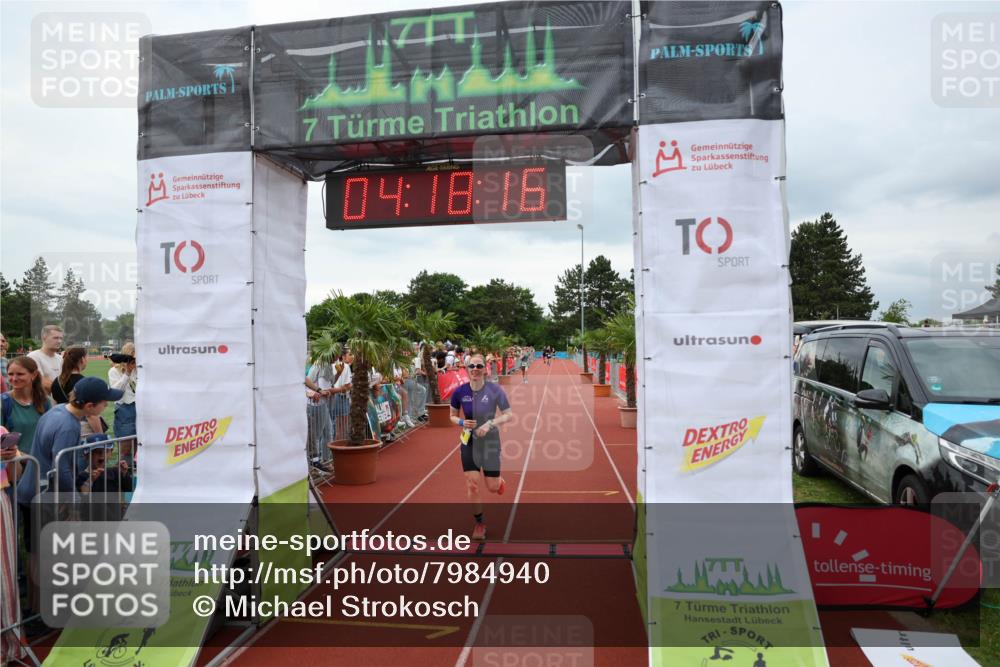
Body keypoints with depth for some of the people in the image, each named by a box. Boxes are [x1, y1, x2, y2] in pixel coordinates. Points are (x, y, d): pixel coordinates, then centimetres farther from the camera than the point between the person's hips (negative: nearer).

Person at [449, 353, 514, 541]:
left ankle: (498, 481, 45)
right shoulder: (459, 392, -11)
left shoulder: (494, 390, -17)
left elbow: (509, 415, -11)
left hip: (490, 441, -1)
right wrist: (461, 422, -18)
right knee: (472, 486, 0)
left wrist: (490, 424, -25)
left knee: (492, 487, 6)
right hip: (469, 442, 1)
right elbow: (453, 416, 4)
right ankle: (479, 523, 22)